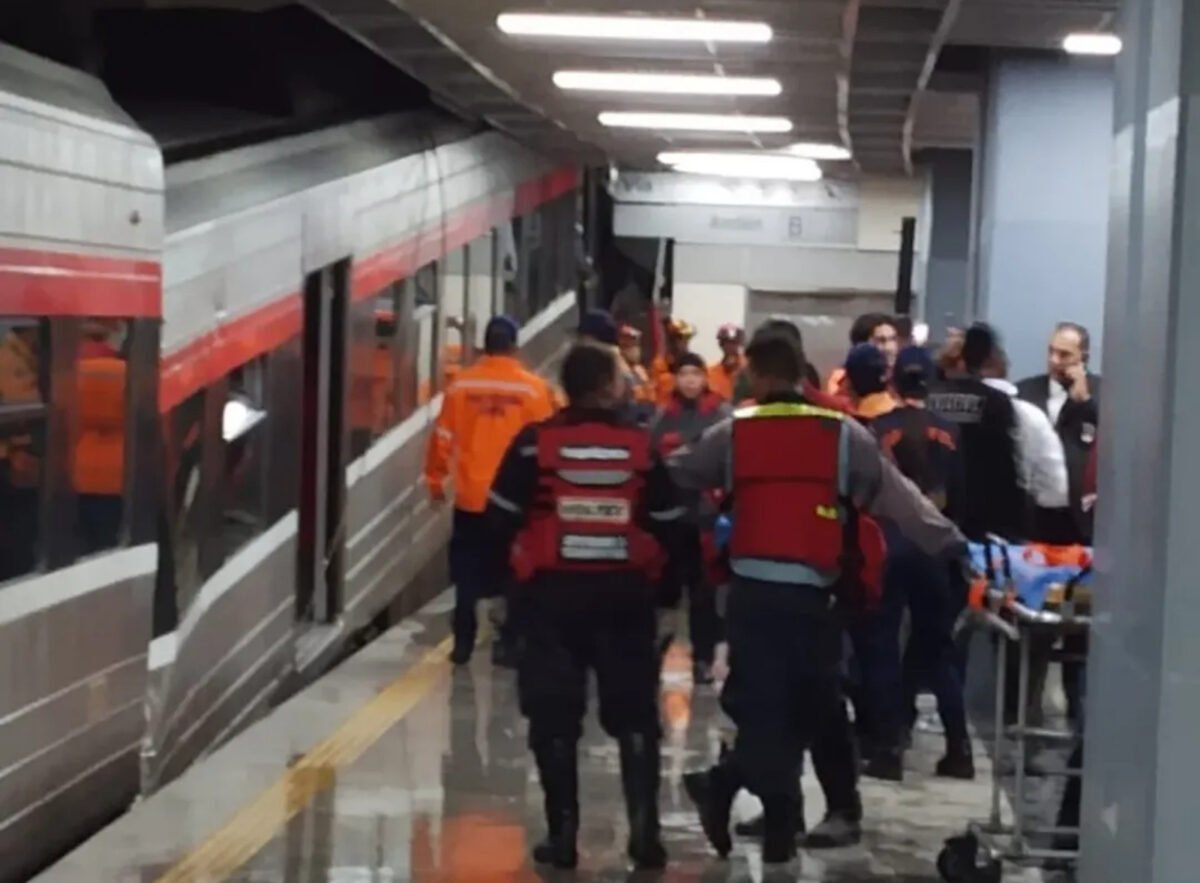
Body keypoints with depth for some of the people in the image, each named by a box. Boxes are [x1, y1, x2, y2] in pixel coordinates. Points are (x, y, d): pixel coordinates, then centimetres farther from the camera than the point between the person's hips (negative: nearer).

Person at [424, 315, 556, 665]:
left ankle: (463, 644, 11)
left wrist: (435, 479, 13)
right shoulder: (534, 388, -7)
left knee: (468, 575, 11)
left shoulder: (461, 384, -4)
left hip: (470, 498, 1)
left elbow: (443, 436, 1)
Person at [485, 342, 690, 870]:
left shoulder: (534, 443, -3)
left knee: (554, 718, 6)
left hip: (552, 591, -1)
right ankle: (644, 828, 4)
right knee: (635, 716, 10)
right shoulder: (641, 446, 1)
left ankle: (563, 833, 7)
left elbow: (501, 520, -3)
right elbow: (670, 528, 4)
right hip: (625, 591, 1)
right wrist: (667, 586, 18)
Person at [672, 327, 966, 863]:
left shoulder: (732, 433, 2)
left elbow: (675, 480, 11)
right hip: (813, 592, -1)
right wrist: (952, 545, 9)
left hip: (752, 589, 1)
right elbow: (899, 498, 3)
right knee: (808, 706, 12)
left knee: (759, 701, 8)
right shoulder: (843, 434, 1)